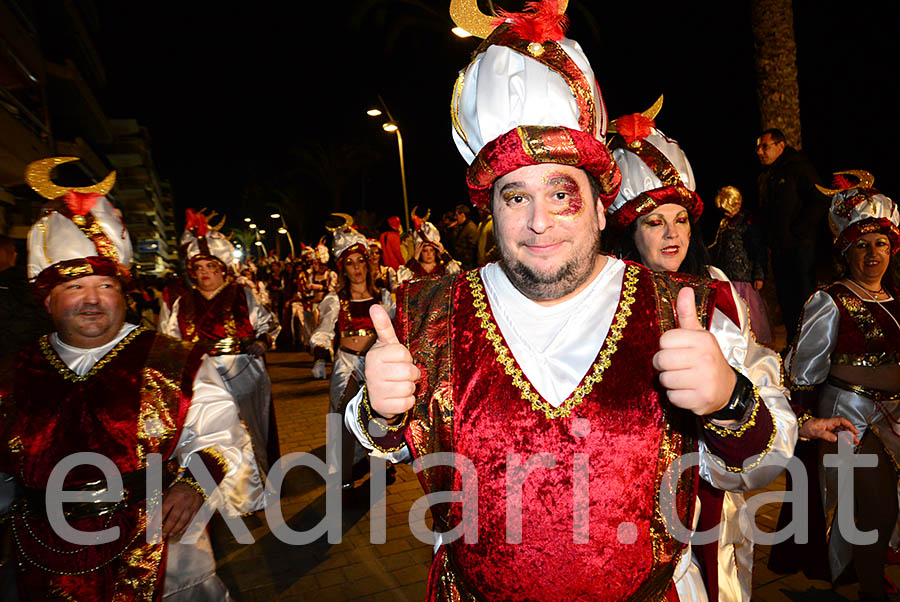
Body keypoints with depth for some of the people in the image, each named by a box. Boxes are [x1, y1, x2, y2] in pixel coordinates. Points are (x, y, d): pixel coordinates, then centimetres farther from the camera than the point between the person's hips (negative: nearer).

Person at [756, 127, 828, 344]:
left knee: (805, 296, -6)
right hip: (779, 249, 7)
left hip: (800, 246, -7)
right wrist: (770, 238, 10)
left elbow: (820, 203, -13)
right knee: (786, 300, 10)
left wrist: (795, 234, -15)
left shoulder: (799, 168, -5)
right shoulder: (765, 176, 17)